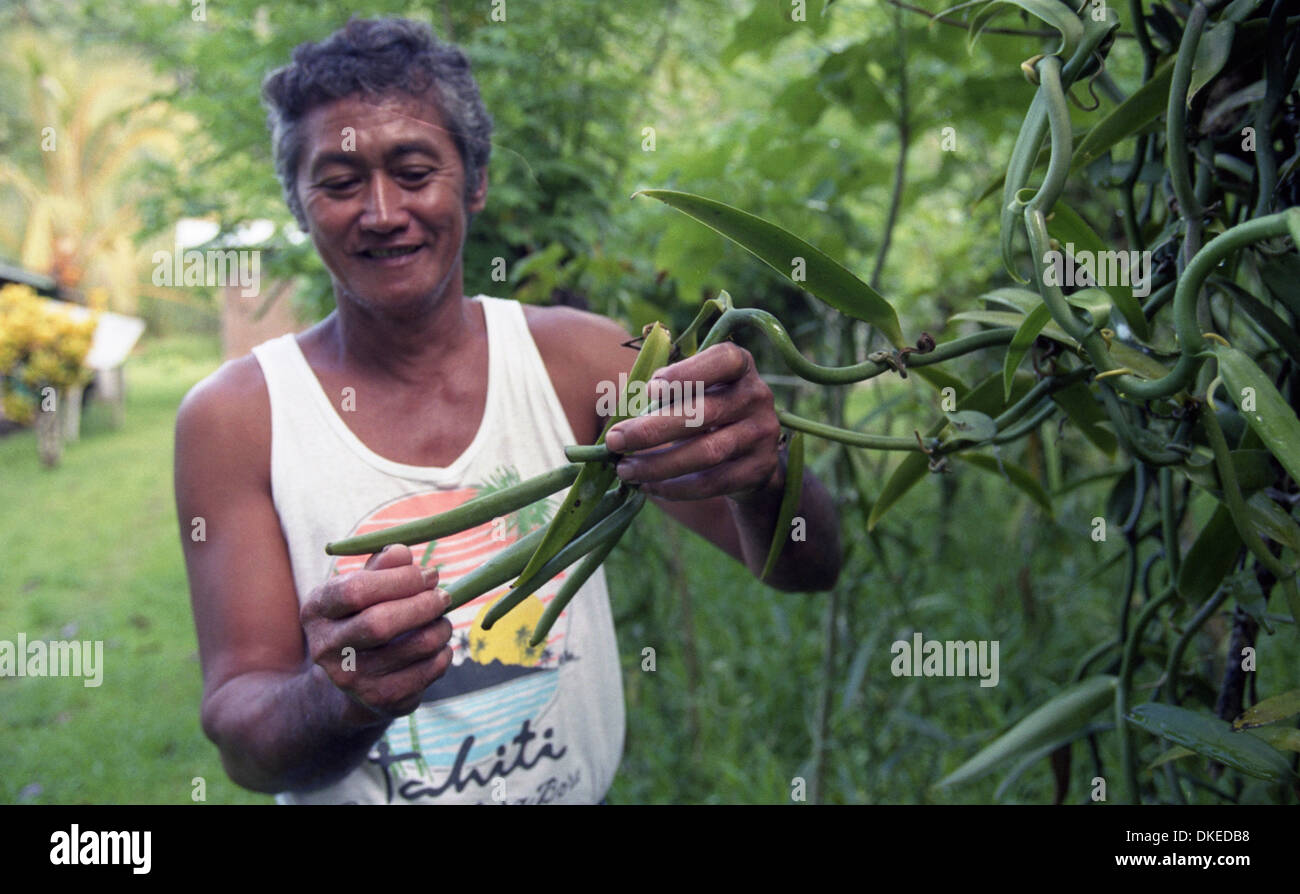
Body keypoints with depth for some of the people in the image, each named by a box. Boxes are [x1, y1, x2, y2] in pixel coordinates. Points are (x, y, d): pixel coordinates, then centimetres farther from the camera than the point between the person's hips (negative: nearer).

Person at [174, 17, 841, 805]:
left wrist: (759, 477, -28)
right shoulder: (233, 417, -8)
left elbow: (809, 568, -8)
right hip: (347, 792, -1)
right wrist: (340, 702, -30)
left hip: (583, 786, 2)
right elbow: (239, 734, -10)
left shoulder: (572, 357, -5)